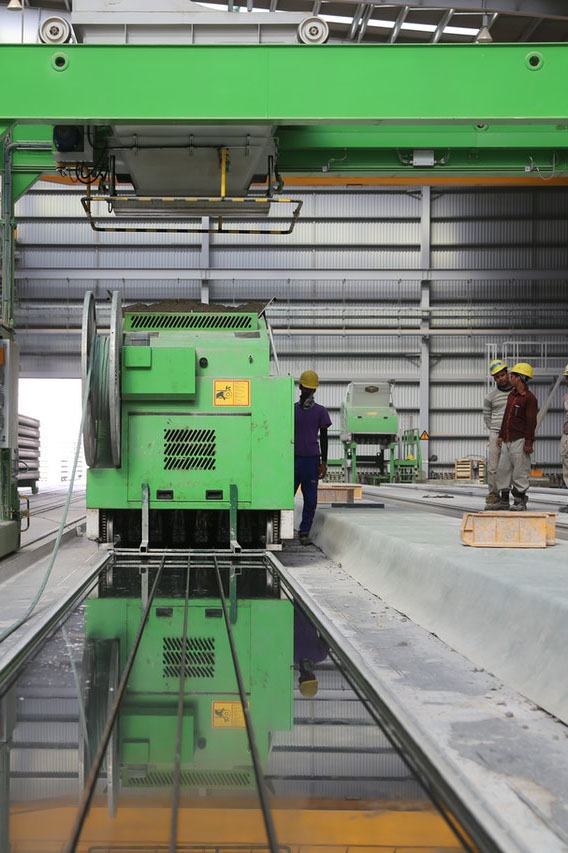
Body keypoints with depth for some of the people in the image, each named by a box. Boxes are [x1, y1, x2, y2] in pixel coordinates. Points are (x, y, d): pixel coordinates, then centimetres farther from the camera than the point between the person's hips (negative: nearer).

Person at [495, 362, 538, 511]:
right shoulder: (511, 395, 17)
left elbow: (531, 422, -12)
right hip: (507, 441, 8)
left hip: (519, 440, -8)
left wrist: (529, 442, -16)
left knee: (520, 471, -5)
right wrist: (501, 435, 20)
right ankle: (504, 500, 14)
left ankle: (520, 502, 2)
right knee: (503, 470, 8)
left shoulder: (529, 398, -8)